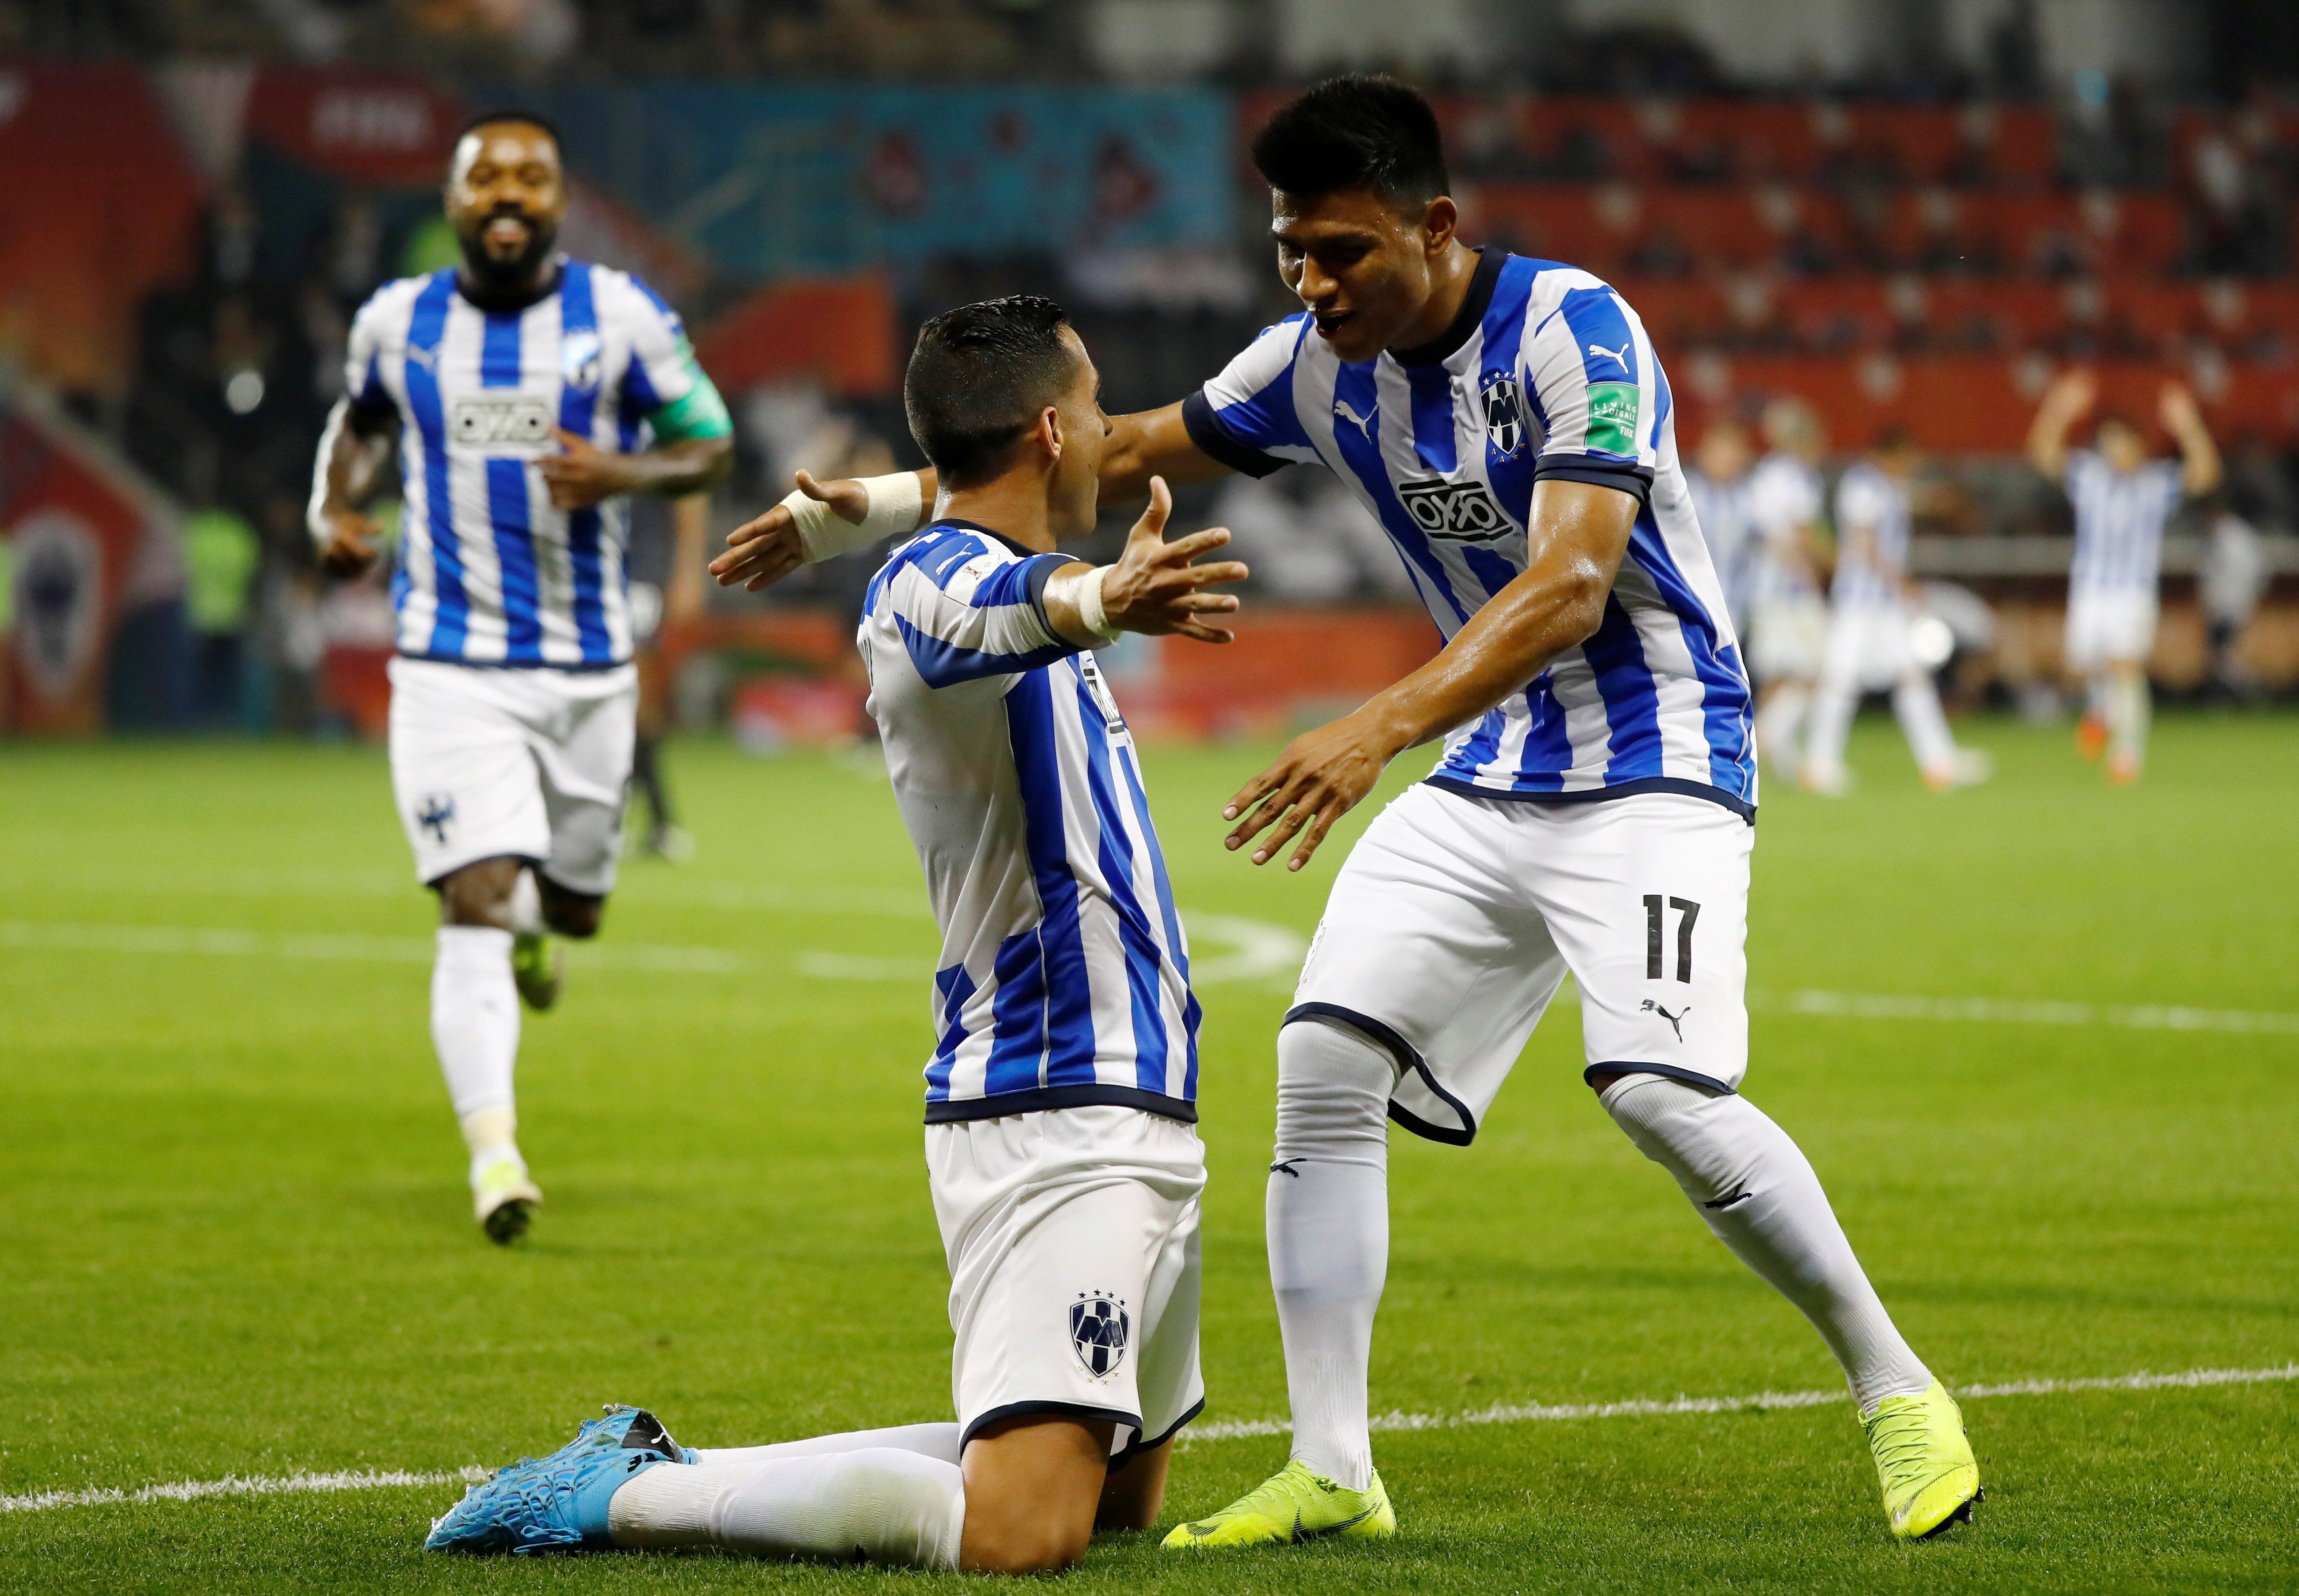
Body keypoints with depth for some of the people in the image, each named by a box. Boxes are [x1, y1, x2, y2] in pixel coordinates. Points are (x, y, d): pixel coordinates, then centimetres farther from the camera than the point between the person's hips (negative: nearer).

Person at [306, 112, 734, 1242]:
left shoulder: (621, 318, -2)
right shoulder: (396, 323, 3)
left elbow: (709, 441, 4)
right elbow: (359, 418, 22)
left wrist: (626, 473, -17)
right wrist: (334, 505, 3)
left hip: (587, 668, 1)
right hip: (450, 669, -1)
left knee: (571, 906, 13)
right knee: (478, 902, -16)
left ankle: (534, 923, 52)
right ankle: (493, 1151, -21)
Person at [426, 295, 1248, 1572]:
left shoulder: (986, 566, 16)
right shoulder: (928, 582, -15)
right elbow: (992, 612, -42)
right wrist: (1097, 602, -63)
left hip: (1129, 1116, 11)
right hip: (1050, 1120, -11)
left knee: (1121, 1500, 20)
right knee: (1020, 1533, -23)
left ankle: (670, 1471, 20)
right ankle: (621, 1498, -11)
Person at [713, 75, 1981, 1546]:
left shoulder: (1573, 332, -21)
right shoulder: (1322, 365, 1)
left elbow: (1572, 584, -32)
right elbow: (1127, 455, 15)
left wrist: (1379, 732, -43)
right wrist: (875, 509, 11)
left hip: (1652, 759, -7)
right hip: (1489, 769, 7)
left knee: (1662, 1086, -24)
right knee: (1326, 1053, -6)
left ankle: (1895, 1389, -5)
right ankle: (1331, 1474, 0)